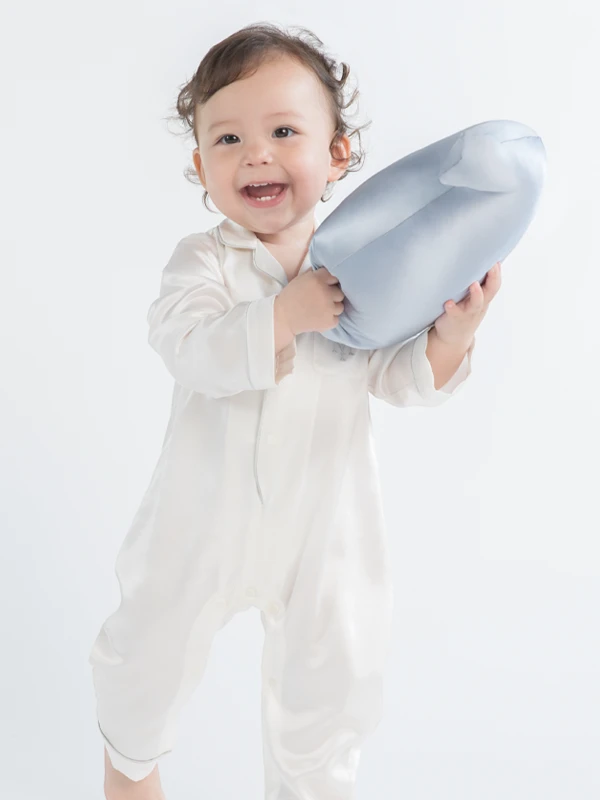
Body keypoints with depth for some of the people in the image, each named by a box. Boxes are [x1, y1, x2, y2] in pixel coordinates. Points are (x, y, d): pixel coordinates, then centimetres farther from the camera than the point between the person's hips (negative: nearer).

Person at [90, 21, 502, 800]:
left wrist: (451, 336, -26)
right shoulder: (204, 260, -12)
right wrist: (286, 314, -39)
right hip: (208, 514, 0)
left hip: (323, 519, 1)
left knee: (334, 672, 15)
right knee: (154, 646, 20)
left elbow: (397, 378, -8)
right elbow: (190, 349, -28)